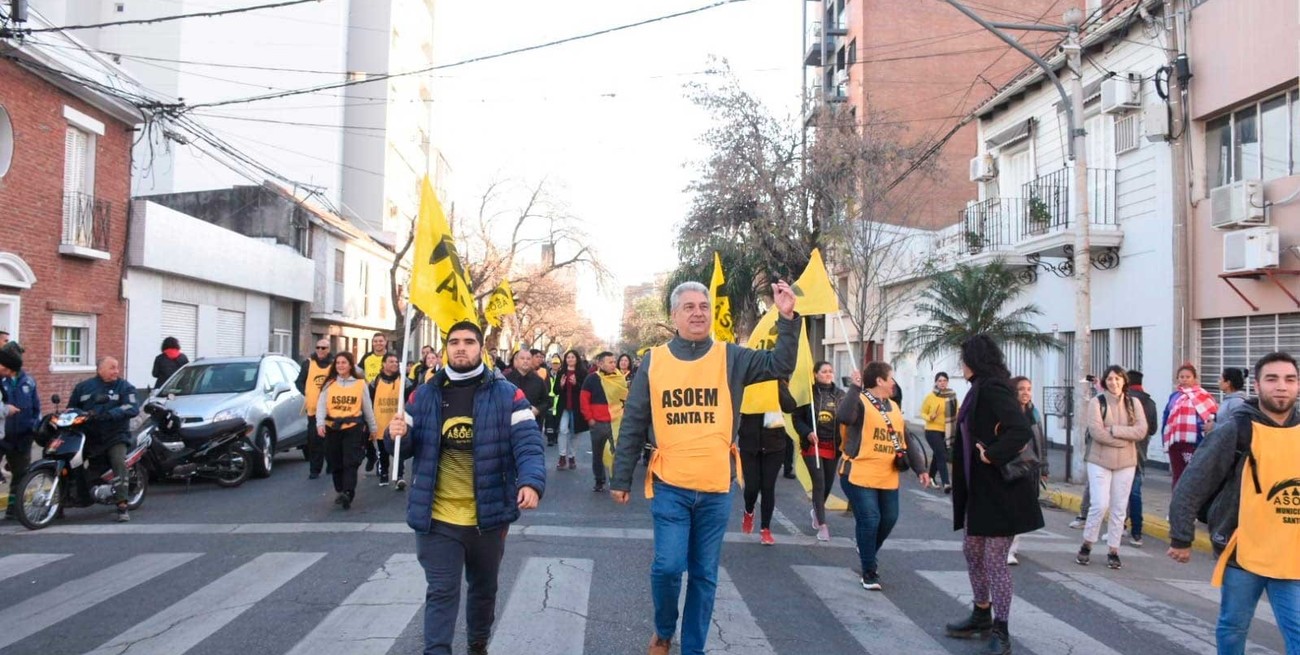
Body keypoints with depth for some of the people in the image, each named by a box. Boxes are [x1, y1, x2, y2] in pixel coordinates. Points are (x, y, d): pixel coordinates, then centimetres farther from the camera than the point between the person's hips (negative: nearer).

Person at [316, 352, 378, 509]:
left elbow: (367, 407, 9)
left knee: (350, 462, -11)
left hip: (353, 428, -2)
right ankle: (340, 492, 24)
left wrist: (373, 428, 12)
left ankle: (348, 493, -19)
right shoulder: (329, 384, 6)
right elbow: (321, 405, -1)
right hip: (333, 428, 2)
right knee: (335, 463, 10)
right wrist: (320, 423, -17)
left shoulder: (360, 384, 4)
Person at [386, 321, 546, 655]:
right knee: (441, 593, -1)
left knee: (484, 589, 21)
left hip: (488, 515, 0)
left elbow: (528, 443, -15)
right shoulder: (425, 395, 3)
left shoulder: (506, 394, -6)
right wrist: (399, 434, -15)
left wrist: (532, 482, -33)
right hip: (438, 518, 0)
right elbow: (409, 447, 10)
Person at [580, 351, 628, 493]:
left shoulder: (620, 378, 3)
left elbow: (627, 397, 11)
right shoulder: (592, 379, -4)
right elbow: (584, 399, -2)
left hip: (617, 422, 1)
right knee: (597, 454, 12)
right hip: (598, 423, 0)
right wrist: (589, 418, -5)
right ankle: (599, 482, 27)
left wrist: (625, 414, 3)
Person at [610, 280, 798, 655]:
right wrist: (621, 479, 4)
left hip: (717, 489, 1)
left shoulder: (731, 358, 2)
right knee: (668, 566, -6)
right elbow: (632, 425, 4)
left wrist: (787, 318, -20)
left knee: (705, 575, 10)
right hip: (670, 487, -1)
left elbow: (780, 365, -8)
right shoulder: (654, 361, 1)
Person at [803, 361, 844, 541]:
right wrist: (807, 432, -20)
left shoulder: (840, 394, 4)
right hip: (813, 444, -4)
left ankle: (817, 510, 43)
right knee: (819, 482, -10)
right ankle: (822, 525, -5)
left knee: (829, 483, 14)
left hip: (833, 445, 4)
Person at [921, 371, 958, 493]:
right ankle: (946, 483, -18)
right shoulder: (930, 397, -8)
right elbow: (922, 413, 0)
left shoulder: (952, 396, 0)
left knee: (937, 455, 20)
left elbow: (956, 412, 12)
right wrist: (929, 417, -20)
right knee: (942, 456, -14)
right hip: (933, 431, -4)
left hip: (947, 431, 4)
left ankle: (931, 477, 40)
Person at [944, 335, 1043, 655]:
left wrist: (991, 454, -26)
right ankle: (982, 617, 32)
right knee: (972, 550, 18)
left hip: (1001, 487, -10)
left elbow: (1021, 431, -31)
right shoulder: (981, 388, 11)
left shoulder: (992, 388, -19)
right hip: (980, 487, 10)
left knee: (995, 559, -2)